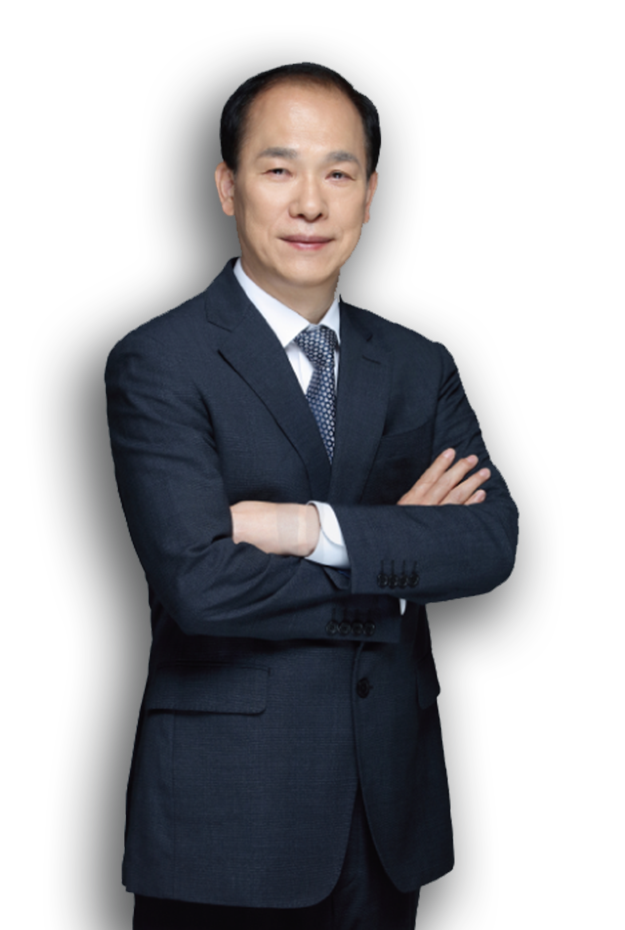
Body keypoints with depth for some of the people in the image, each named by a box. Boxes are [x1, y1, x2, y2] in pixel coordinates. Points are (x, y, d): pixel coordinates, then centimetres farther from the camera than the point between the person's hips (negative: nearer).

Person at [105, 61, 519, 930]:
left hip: (389, 807, 5)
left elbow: (494, 540, -6)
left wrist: (316, 529, -18)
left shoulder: (420, 365, 9)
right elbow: (198, 580, -19)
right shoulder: (157, 363, -7)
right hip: (228, 817, -4)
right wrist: (397, 561, -10)